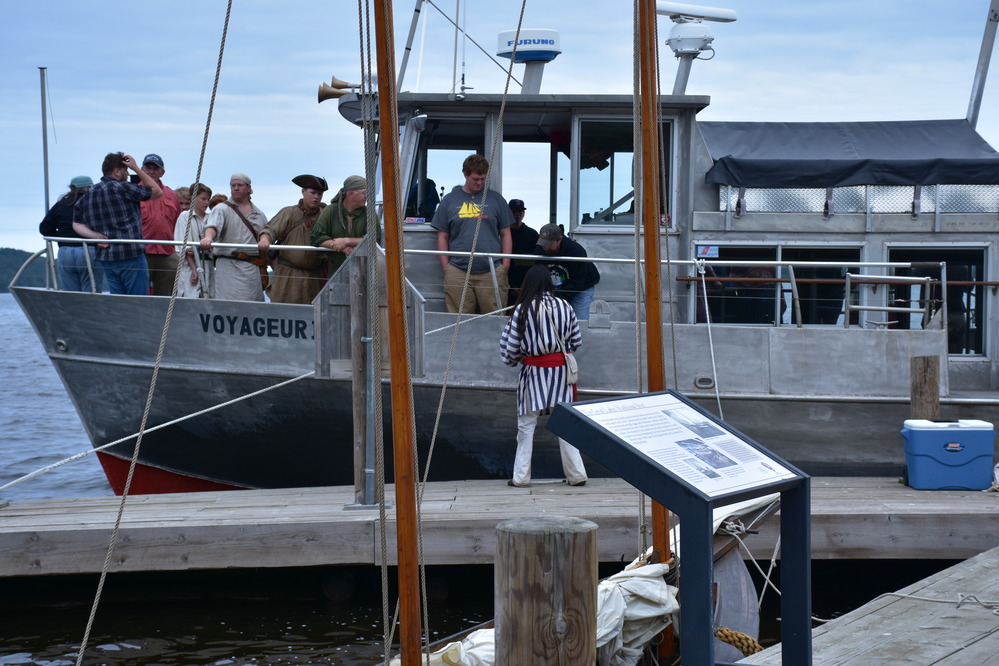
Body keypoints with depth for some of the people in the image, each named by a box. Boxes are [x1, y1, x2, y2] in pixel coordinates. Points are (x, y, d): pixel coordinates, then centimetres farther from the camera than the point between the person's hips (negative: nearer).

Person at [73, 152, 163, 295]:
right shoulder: (123, 188, -8)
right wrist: (136, 168, 5)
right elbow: (157, 192, 1)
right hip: (131, 256, -7)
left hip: (105, 258, 7)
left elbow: (77, 224, 14)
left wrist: (95, 235, -1)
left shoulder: (88, 195, 13)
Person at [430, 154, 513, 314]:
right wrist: (446, 267, 3)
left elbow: (505, 235, 12)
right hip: (457, 272, 0)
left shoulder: (495, 199, 12)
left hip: (492, 272, 0)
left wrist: (505, 265, 3)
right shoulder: (450, 200, 11)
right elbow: (442, 237, 11)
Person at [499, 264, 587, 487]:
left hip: (534, 372, -2)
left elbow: (511, 347, -5)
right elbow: (577, 341, 6)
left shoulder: (522, 310, -8)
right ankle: (576, 473, 7)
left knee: (526, 425, 6)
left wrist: (513, 360, 16)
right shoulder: (564, 307, -1)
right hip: (561, 370, 2)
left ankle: (521, 476, 7)